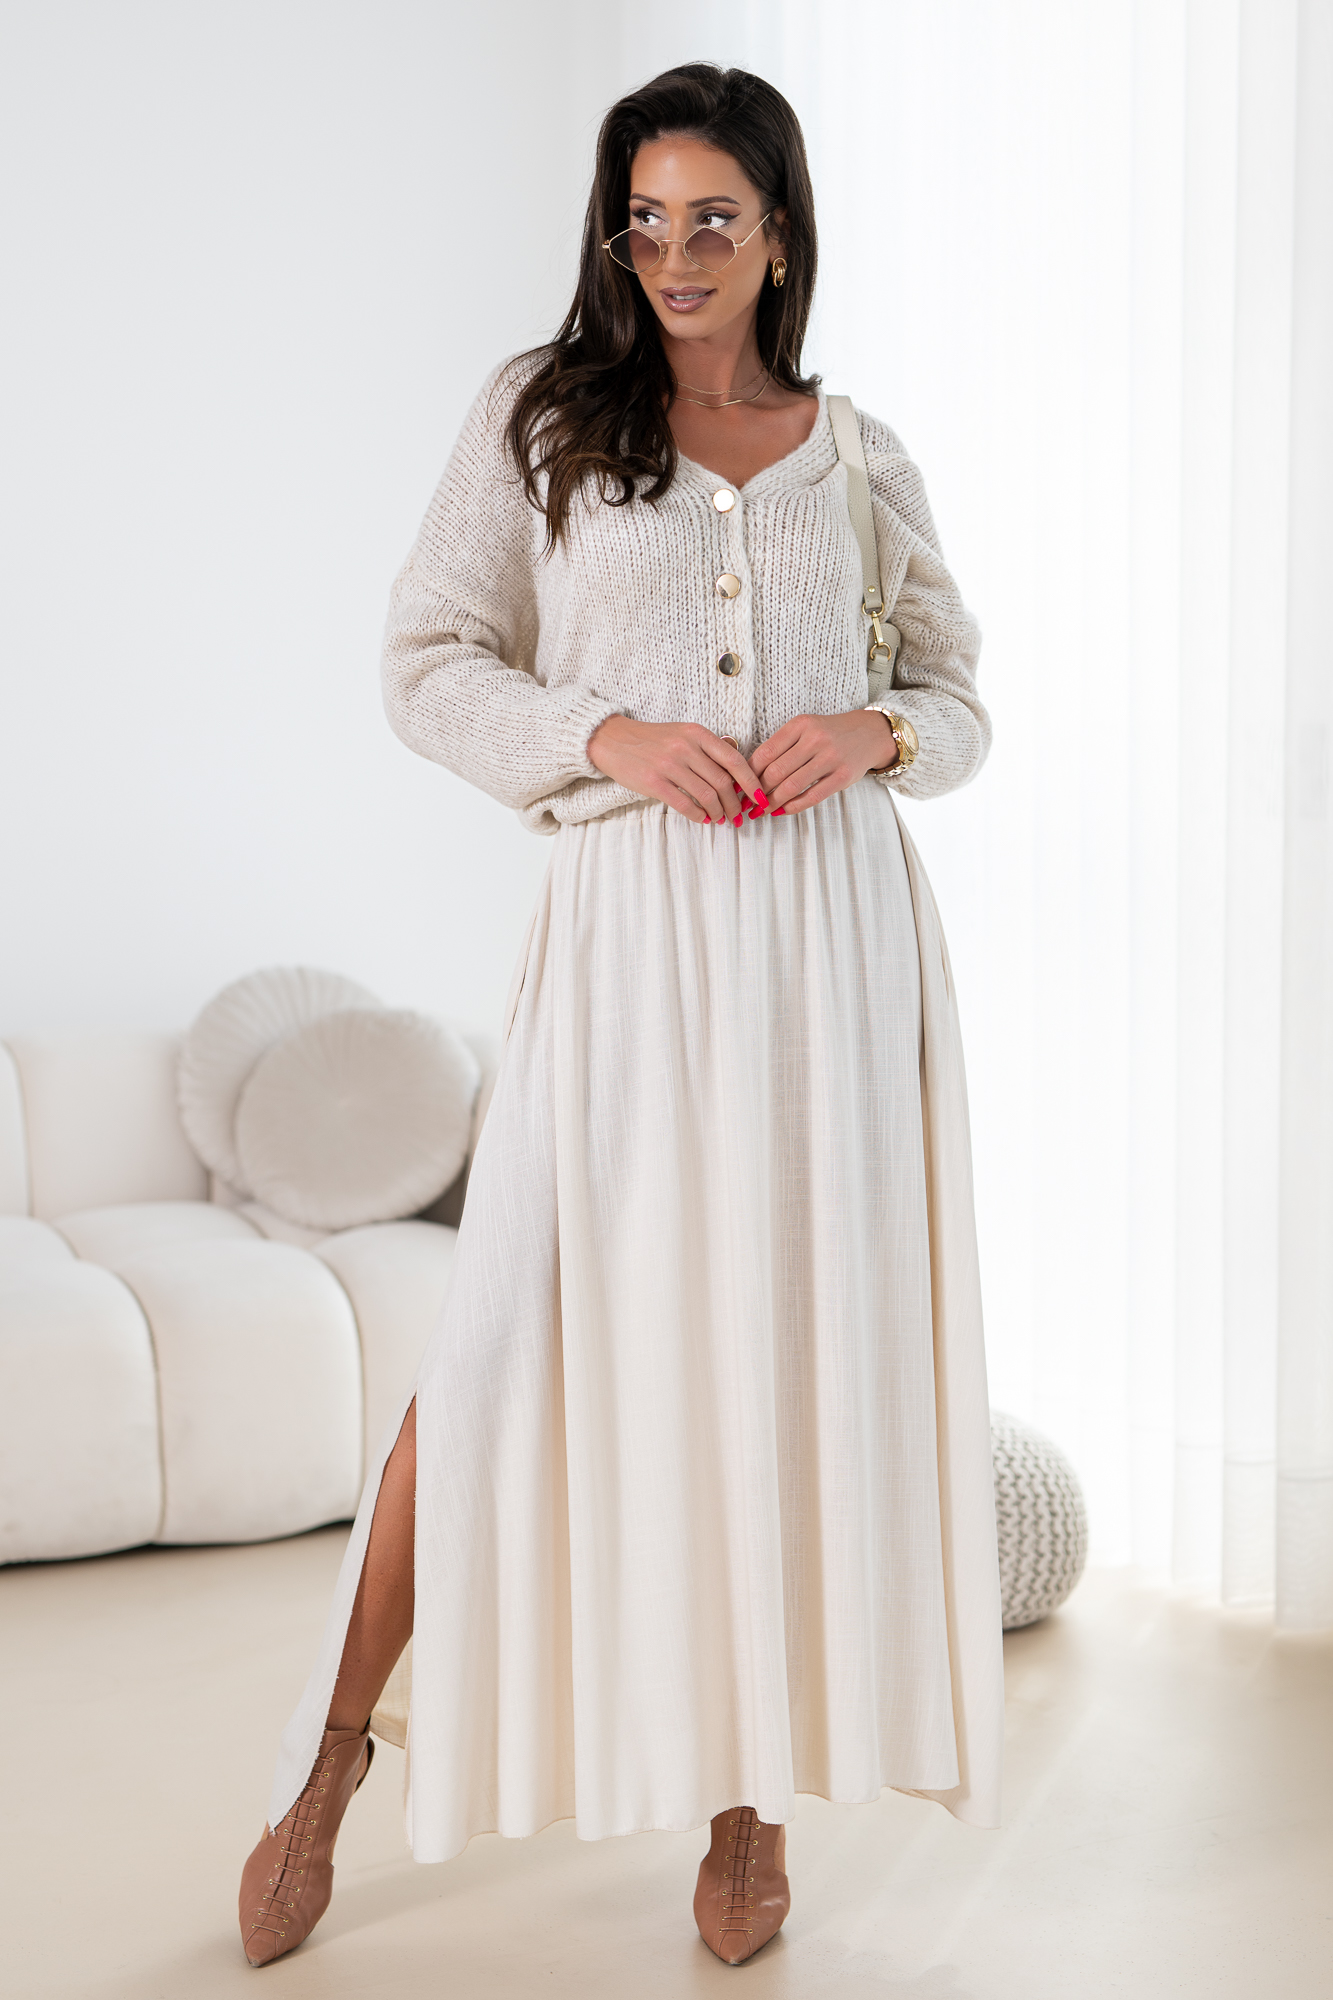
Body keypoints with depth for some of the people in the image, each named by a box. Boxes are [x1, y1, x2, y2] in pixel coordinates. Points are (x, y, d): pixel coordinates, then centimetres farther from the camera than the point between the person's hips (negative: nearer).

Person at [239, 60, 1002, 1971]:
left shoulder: (860, 456, 13)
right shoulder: (541, 411, 8)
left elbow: (960, 699, 17)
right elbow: (430, 660, 5)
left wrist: (872, 731, -5)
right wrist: (607, 735, -11)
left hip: (829, 925, 2)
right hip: (624, 917, -2)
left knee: (797, 1343, 4)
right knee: (504, 1338, -5)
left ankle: (758, 1791, 19)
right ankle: (340, 1739, 16)